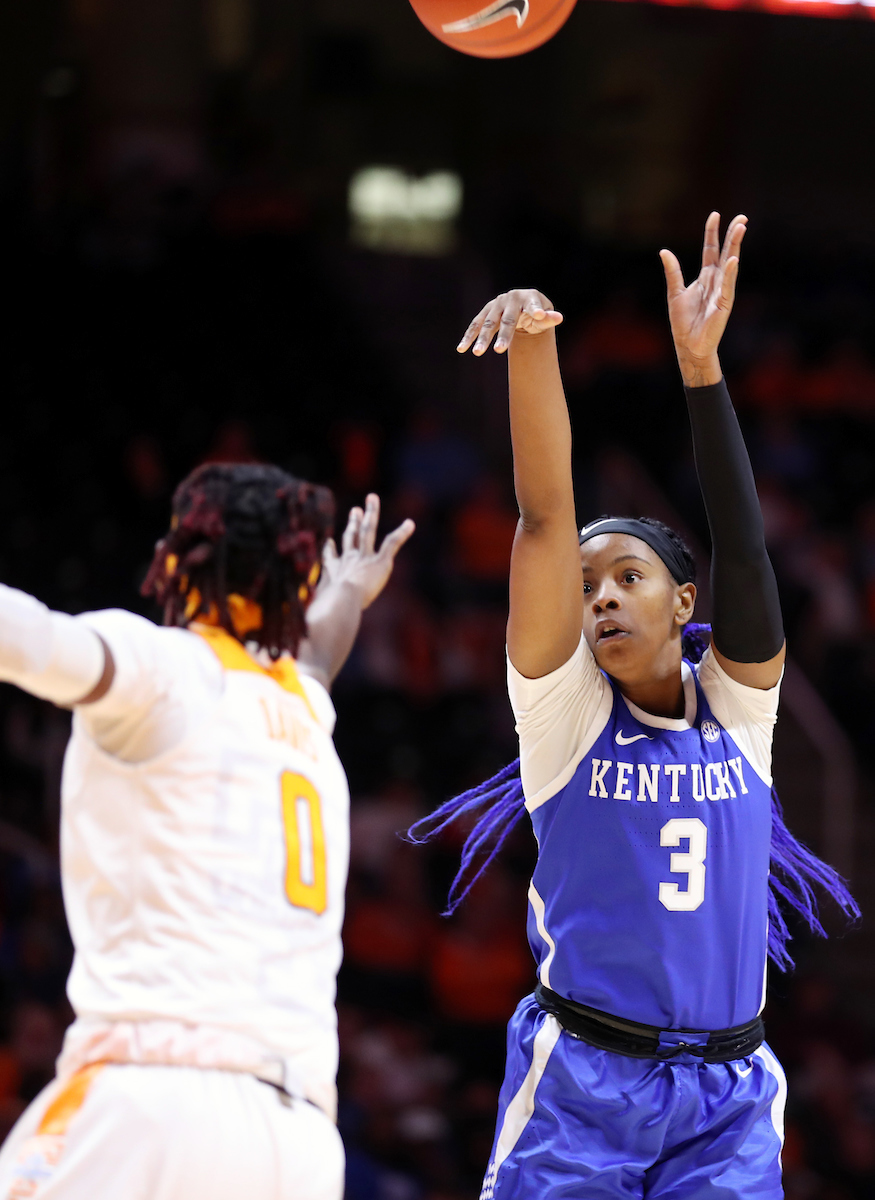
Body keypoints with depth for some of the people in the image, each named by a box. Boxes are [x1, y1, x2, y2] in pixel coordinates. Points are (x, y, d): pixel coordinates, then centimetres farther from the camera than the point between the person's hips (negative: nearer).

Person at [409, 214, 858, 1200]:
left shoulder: (737, 704, 7)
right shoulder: (565, 704, 2)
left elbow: (741, 541, -6)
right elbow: (545, 516, -10)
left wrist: (701, 364, -17)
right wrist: (532, 343, -22)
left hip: (728, 1105, 2)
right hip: (581, 1090, -2)